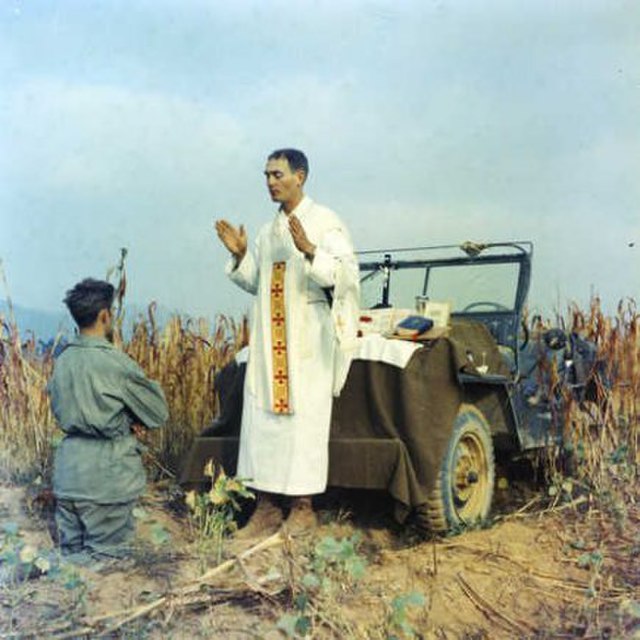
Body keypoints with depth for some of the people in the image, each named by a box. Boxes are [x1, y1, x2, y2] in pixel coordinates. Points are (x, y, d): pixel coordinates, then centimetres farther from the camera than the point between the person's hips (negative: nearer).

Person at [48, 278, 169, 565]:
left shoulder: (63, 360, 5)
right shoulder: (115, 362, -15)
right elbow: (159, 412, -8)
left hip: (67, 475, 6)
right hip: (106, 481, -6)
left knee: (71, 557, 14)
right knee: (105, 563, 3)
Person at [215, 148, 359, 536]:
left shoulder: (325, 222, -3)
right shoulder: (268, 232, 17)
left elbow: (347, 272, -14)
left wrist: (310, 250, -28)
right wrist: (240, 256, 5)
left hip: (307, 340, -6)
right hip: (268, 341, 7)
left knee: (304, 418, -4)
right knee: (262, 417, 3)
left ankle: (304, 508, 5)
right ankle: (267, 506, 11)